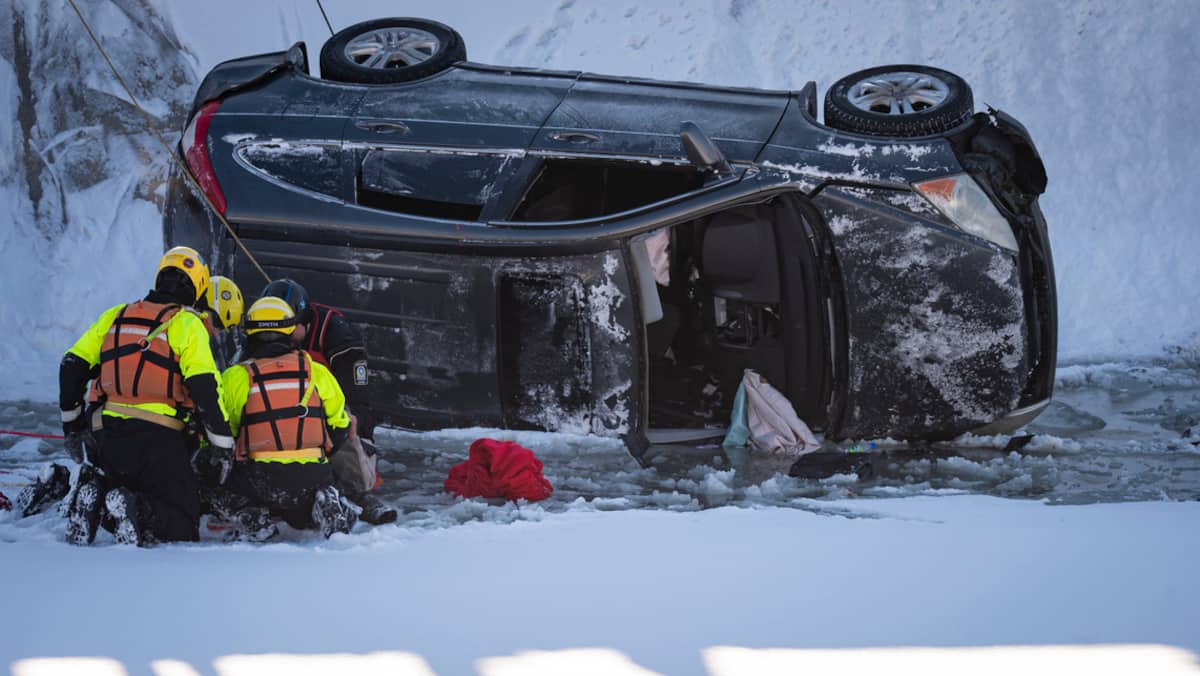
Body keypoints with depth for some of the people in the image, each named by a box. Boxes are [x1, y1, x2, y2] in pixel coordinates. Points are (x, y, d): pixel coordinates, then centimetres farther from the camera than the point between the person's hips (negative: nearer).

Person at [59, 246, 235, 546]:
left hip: (106, 432, 5)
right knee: (182, 528, 0)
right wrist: (222, 443, 0)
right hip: (158, 437, -5)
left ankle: (91, 494, -8)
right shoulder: (186, 323, 3)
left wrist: (72, 425, 26)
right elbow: (204, 386, -7)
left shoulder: (114, 317, 18)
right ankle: (135, 509, -29)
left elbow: (72, 366, 16)